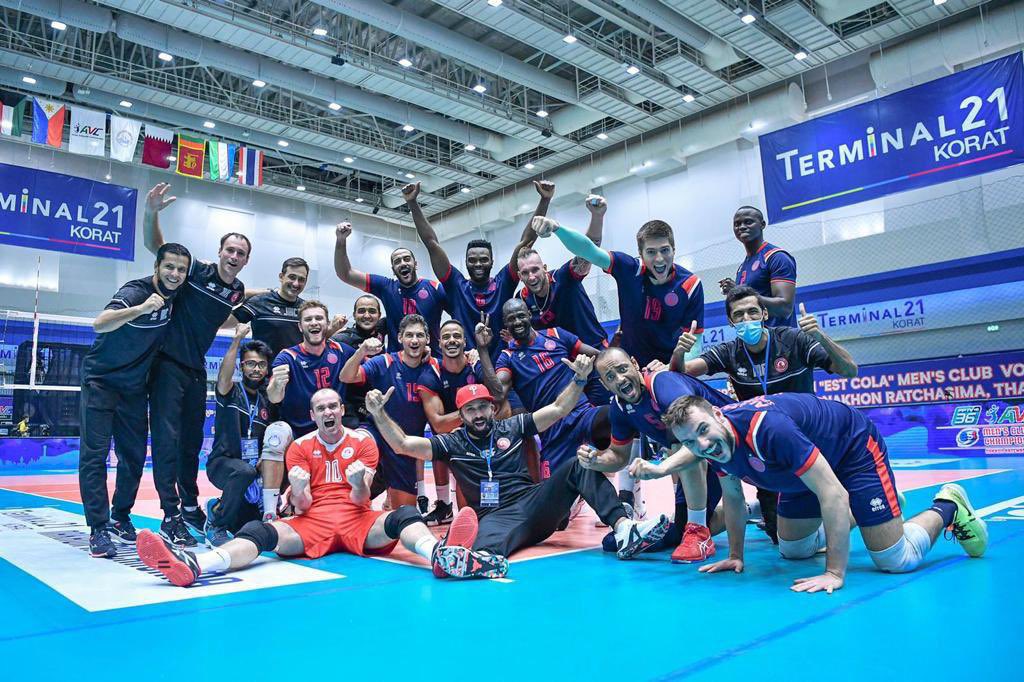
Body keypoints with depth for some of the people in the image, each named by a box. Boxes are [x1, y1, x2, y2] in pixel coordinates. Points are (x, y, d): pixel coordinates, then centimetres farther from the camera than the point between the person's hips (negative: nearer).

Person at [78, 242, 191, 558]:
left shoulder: (175, 295, -3)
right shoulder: (135, 291, -22)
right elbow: (99, 323, -40)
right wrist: (141, 308, -52)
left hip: (134, 387, 6)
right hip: (101, 381, -6)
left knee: (134, 455, 7)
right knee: (95, 453, -9)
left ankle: (120, 518, 23)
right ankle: (98, 529, -5)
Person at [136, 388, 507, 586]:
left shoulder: (363, 442, 8)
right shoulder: (300, 447, 11)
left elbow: (359, 501, 1)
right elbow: (302, 507, 3)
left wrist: (359, 484, -23)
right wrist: (298, 493, -21)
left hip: (357, 521, -1)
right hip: (313, 523, 1)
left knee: (403, 516, -30)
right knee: (260, 531, -26)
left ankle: (445, 556, -60)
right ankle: (193, 565, -52)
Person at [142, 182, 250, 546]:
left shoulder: (238, 291, 5)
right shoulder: (196, 270, -9)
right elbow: (153, 243, -16)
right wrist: (152, 211, -33)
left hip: (197, 369, 6)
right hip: (168, 363, -6)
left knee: (192, 439, 14)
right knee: (167, 438, -9)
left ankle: (190, 506, 28)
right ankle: (170, 516, -5)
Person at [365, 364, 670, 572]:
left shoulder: (511, 427, 15)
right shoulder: (453, 443, 11)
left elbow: (558, 409, 12)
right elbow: (403, 444, 3)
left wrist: (579, 379, -1)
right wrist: (378, 413, -9)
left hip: (534, 504, 3)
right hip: (496, 517, -3)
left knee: (578, 466, -18)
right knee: (483, 546, -40)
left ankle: (623, 529, -34)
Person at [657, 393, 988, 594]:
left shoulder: (767, 427, -43)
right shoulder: (715, 444, -19)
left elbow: (833, 494, -40)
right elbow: (732, 497, 2)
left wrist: (834, 574, -37)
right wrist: (735, 555, 3)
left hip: (855, 449, -7)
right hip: (801, 471, 7)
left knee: (896, 560, -9)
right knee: (792, 550, 18)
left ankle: (948, 507, 18)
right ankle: (856, 516, 41)